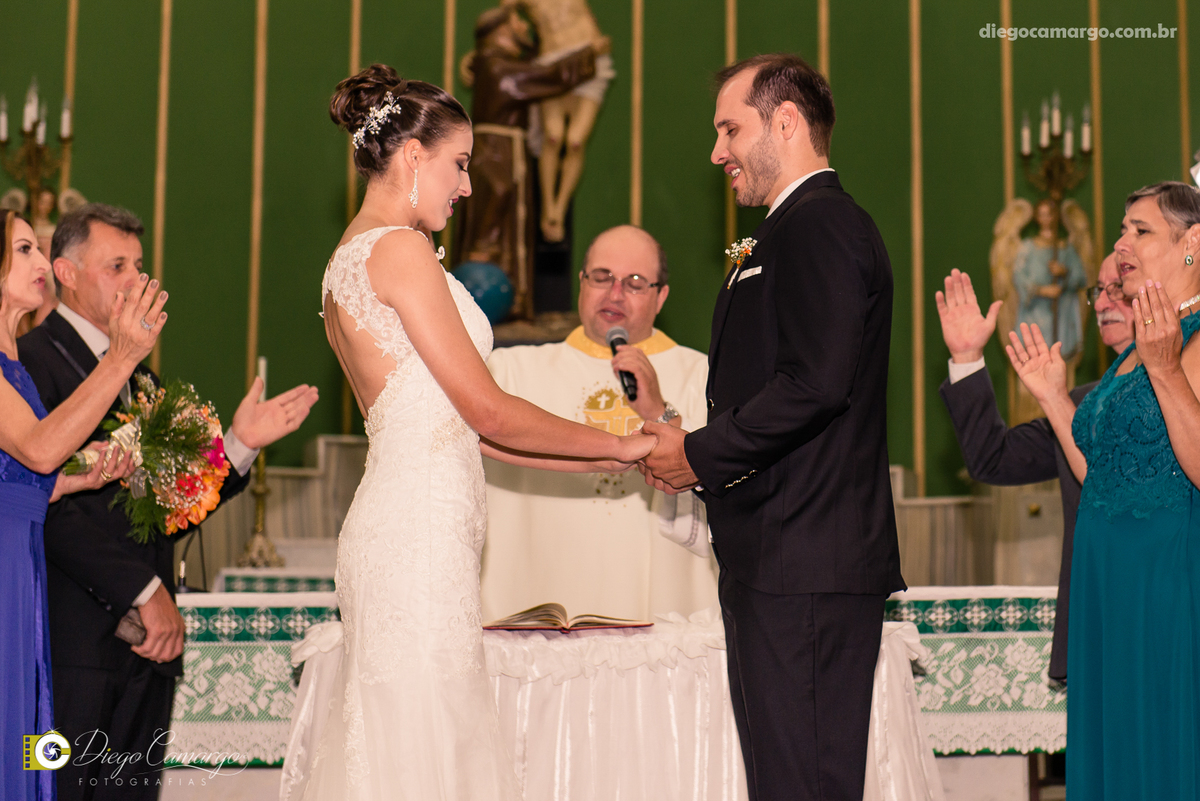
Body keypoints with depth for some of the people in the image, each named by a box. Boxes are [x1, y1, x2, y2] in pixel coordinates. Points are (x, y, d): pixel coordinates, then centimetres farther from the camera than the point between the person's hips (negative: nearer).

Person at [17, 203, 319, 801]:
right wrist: (145, 591, -18)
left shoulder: (141, 376, 20)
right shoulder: (33, 360, -8)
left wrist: (240, 443, 2)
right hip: (72, 644, -8)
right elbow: (52, 503, -17)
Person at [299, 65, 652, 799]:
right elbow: (488, 411, -10)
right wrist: (619, 444, 3)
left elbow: (448, 421, 19)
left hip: (404, 525, 10)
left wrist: (600, 460, 19)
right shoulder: (399, 249, -9)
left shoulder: (349, 260, 20)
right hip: (422, 529, -10)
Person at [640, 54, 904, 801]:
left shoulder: (818, 224, -10)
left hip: (804, 564, -11)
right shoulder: (803, 227, 23)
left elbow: (816, 383, -21)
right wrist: (692, 449, 10)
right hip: (787, 566, 11)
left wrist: (700, 454, -12)